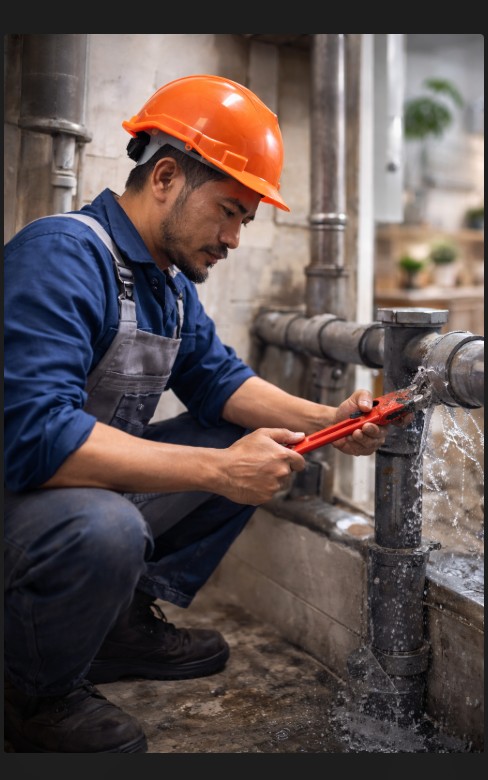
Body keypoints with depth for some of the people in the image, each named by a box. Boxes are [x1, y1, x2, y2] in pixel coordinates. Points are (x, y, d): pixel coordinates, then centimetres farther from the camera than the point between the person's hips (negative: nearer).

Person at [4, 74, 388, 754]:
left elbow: (217, 380, 11)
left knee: (257, 448, 6)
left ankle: (129, 621, 10)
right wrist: (218, 469, -33)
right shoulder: (62, 256, -25)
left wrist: (325, 421, -5)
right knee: (104, 529, -39)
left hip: (100, 480, 9)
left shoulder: (172, 281, 6)